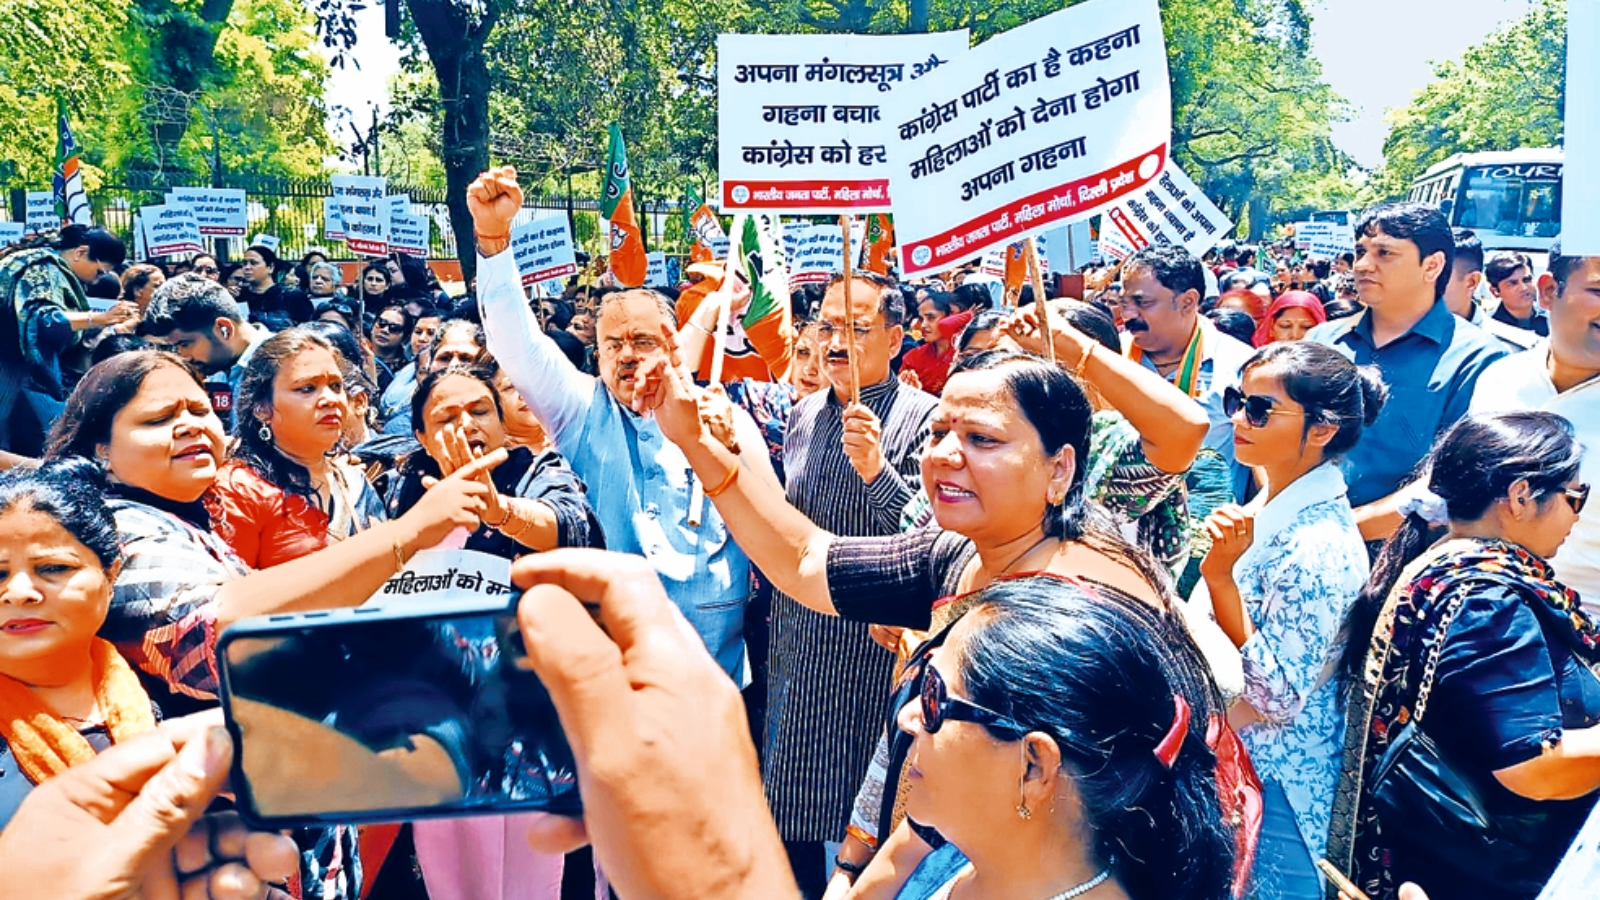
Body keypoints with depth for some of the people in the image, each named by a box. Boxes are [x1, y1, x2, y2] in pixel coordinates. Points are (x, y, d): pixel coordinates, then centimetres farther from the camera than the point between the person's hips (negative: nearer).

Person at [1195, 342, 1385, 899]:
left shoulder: (1322, 546, -26)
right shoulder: (1267, 504, 2)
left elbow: (1274, 698, -26)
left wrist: (1219, 574, -29)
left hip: (1273, 778, -9)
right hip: (1228, 754, 9)